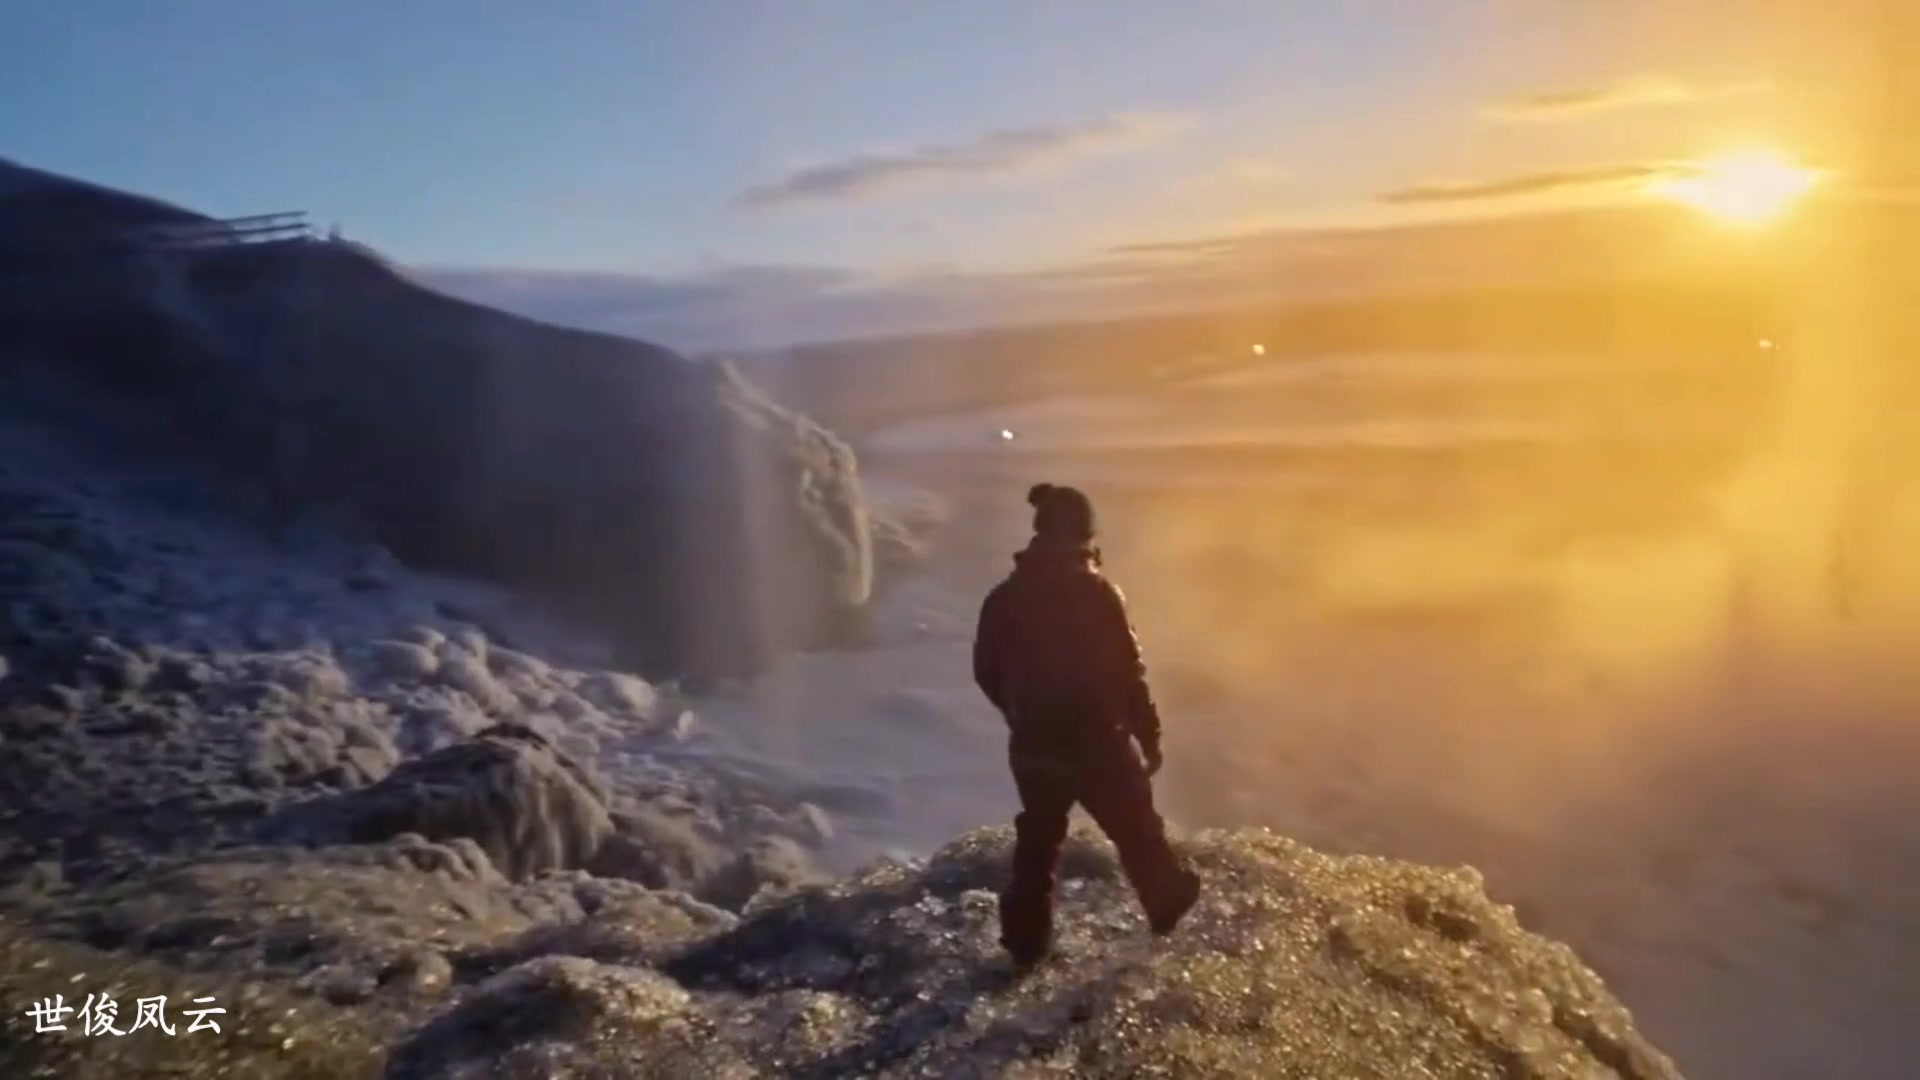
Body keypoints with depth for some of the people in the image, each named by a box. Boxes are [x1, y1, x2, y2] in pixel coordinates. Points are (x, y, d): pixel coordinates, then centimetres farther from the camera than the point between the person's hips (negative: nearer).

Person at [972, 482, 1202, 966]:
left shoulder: (1005, 596, -3)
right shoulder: (1097, 592, -16)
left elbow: (986, 672, 6)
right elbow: (1128, 672, -14)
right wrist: (1149, 736, -3)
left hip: (1033, 747, 4)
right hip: (1097, 743, -3)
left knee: (1037, 840, 18)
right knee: (1137, 830, 19)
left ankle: (1027, 941, 21)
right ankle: (1170, 902, 39)